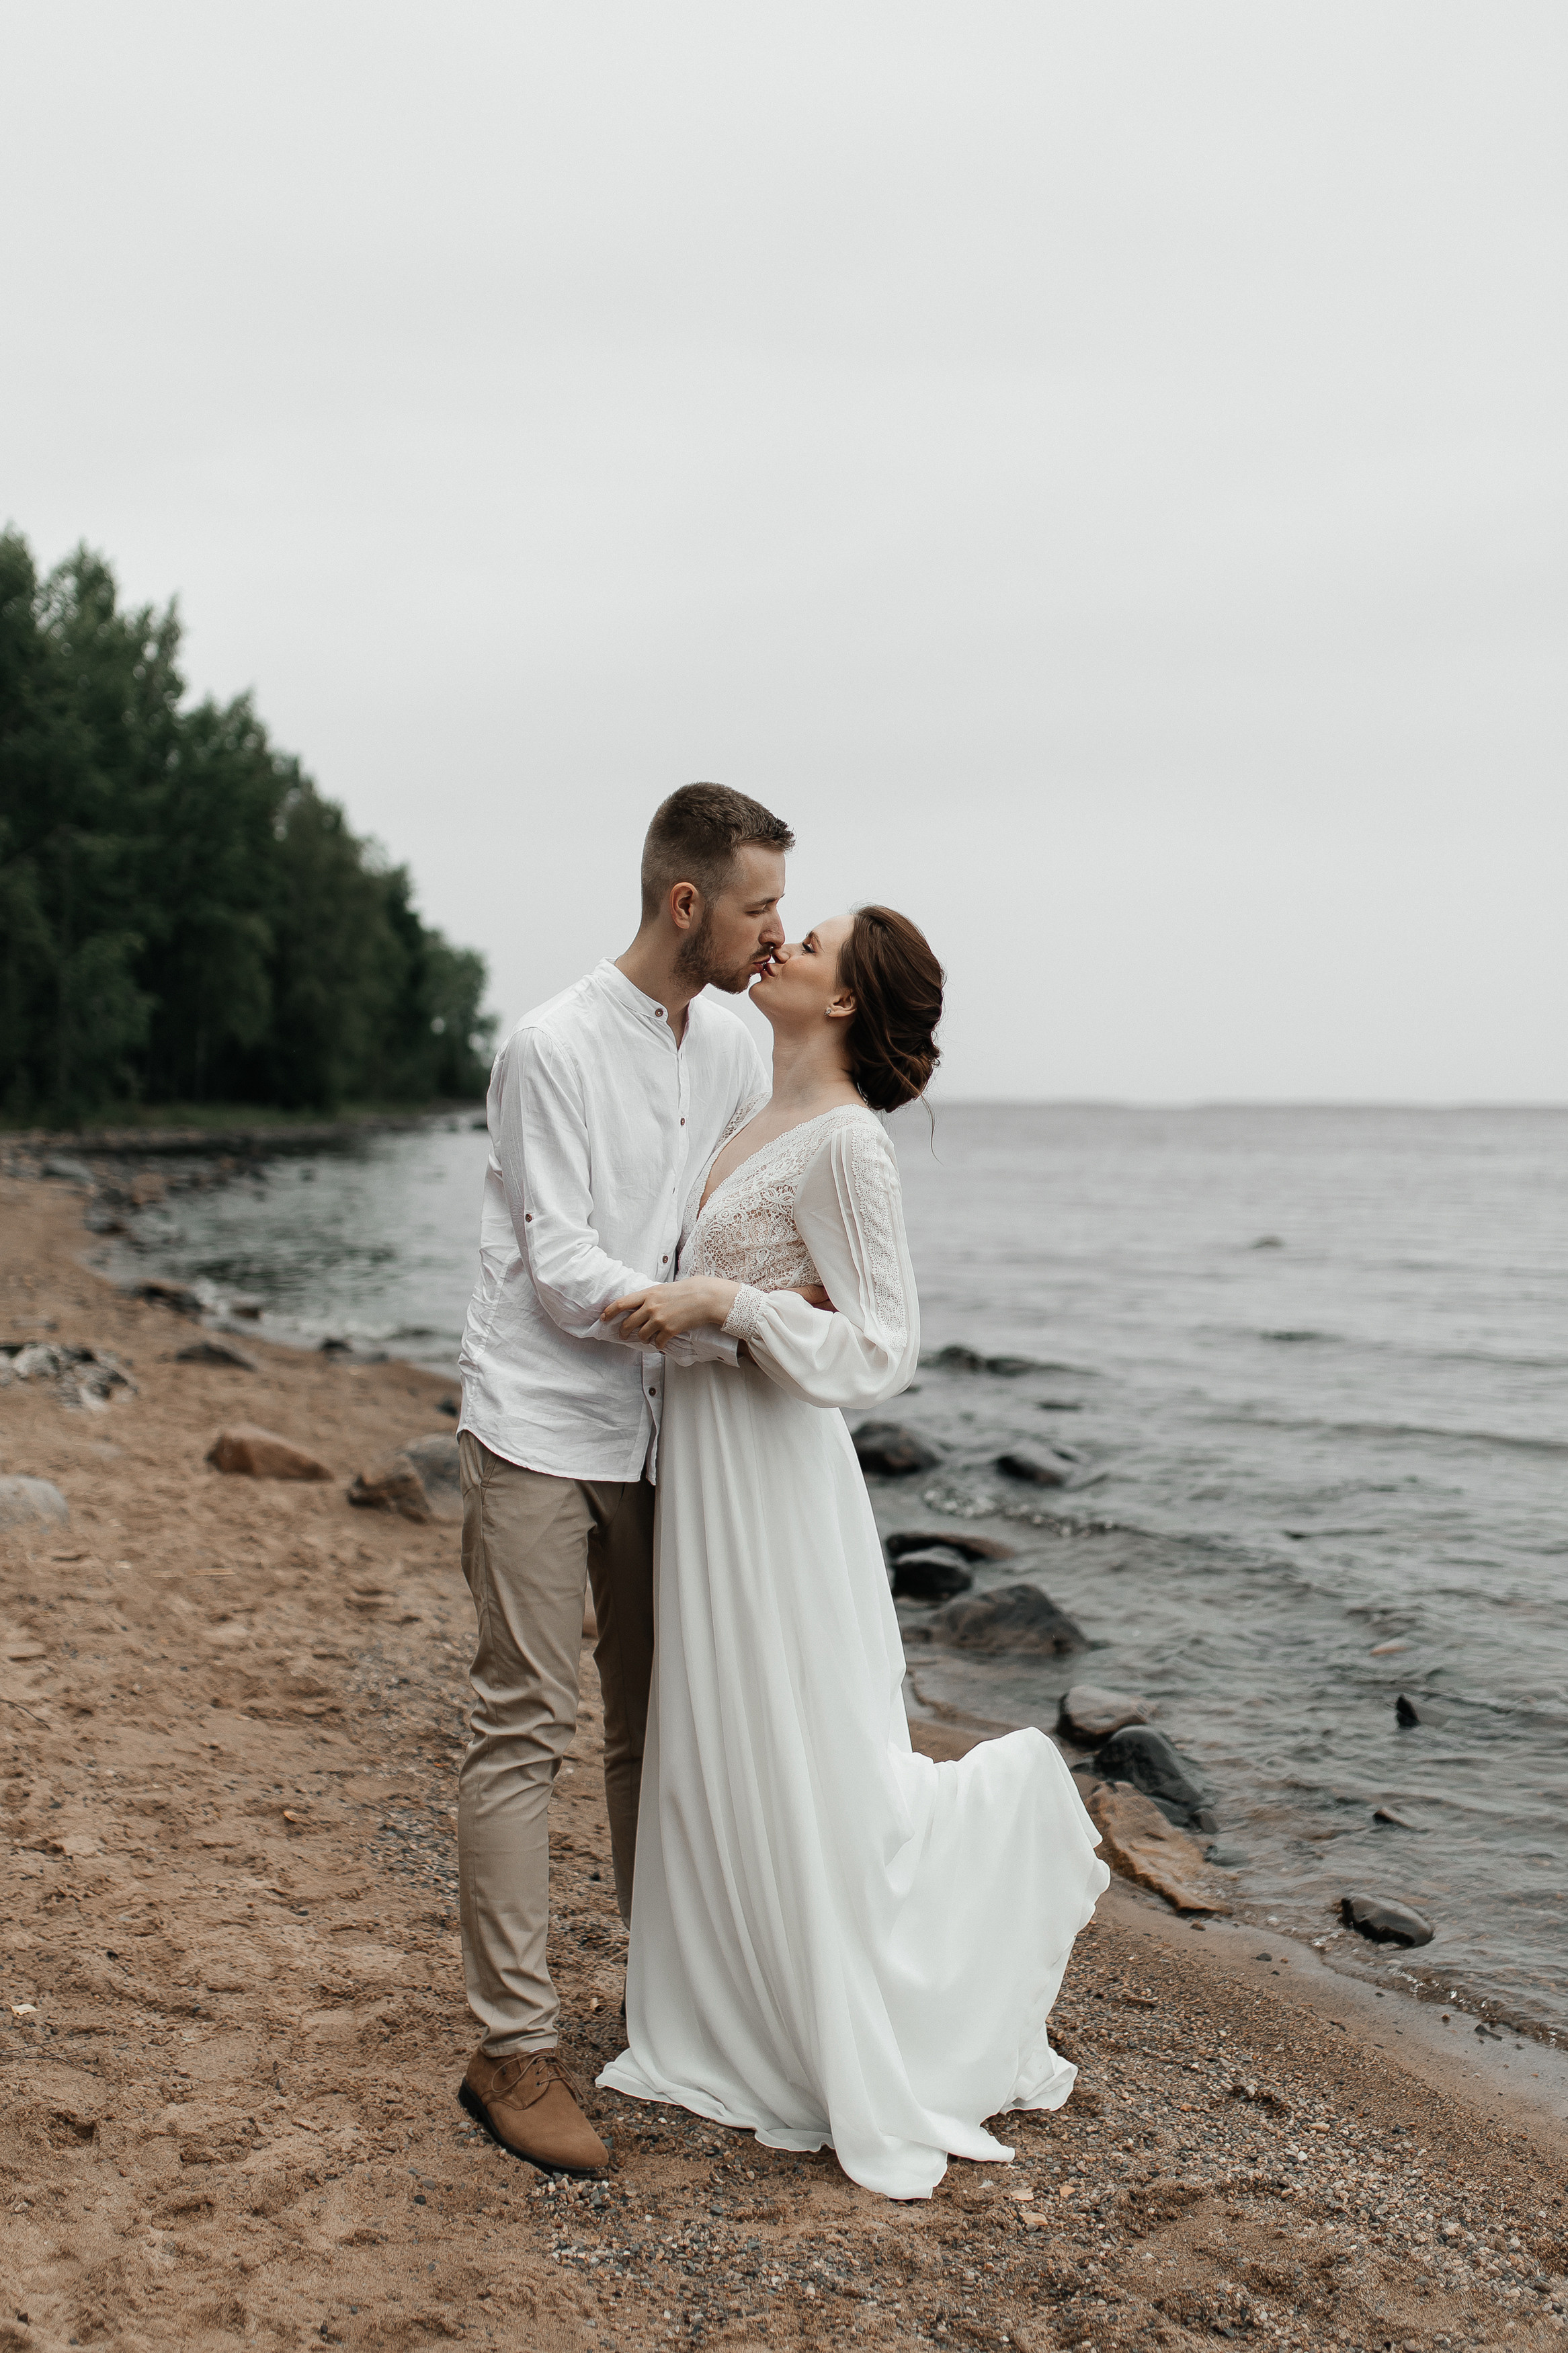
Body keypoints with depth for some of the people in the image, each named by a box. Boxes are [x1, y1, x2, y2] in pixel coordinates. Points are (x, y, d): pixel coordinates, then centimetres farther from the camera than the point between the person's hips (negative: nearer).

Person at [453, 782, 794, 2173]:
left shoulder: (733, 1051, 7)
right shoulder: (553, 1049, -14)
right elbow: (565, 1272, -17)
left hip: (659, 1435, 7)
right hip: (539, 1430, -7)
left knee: (657, 1721, 15)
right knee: (525, 1728, -5)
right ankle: (513, 2049, 1)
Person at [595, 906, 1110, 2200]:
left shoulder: (845, 1143, -17)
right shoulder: (760, 1118, 10)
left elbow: (882, 1348, -20)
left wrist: (722, 1301, -23)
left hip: (773, 1473, -9)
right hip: (702, 1463, 9)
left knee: (810, 1773, 0)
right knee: (718, 1754, 16)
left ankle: (1009, 1800, 23)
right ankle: (750, 2031, 30)